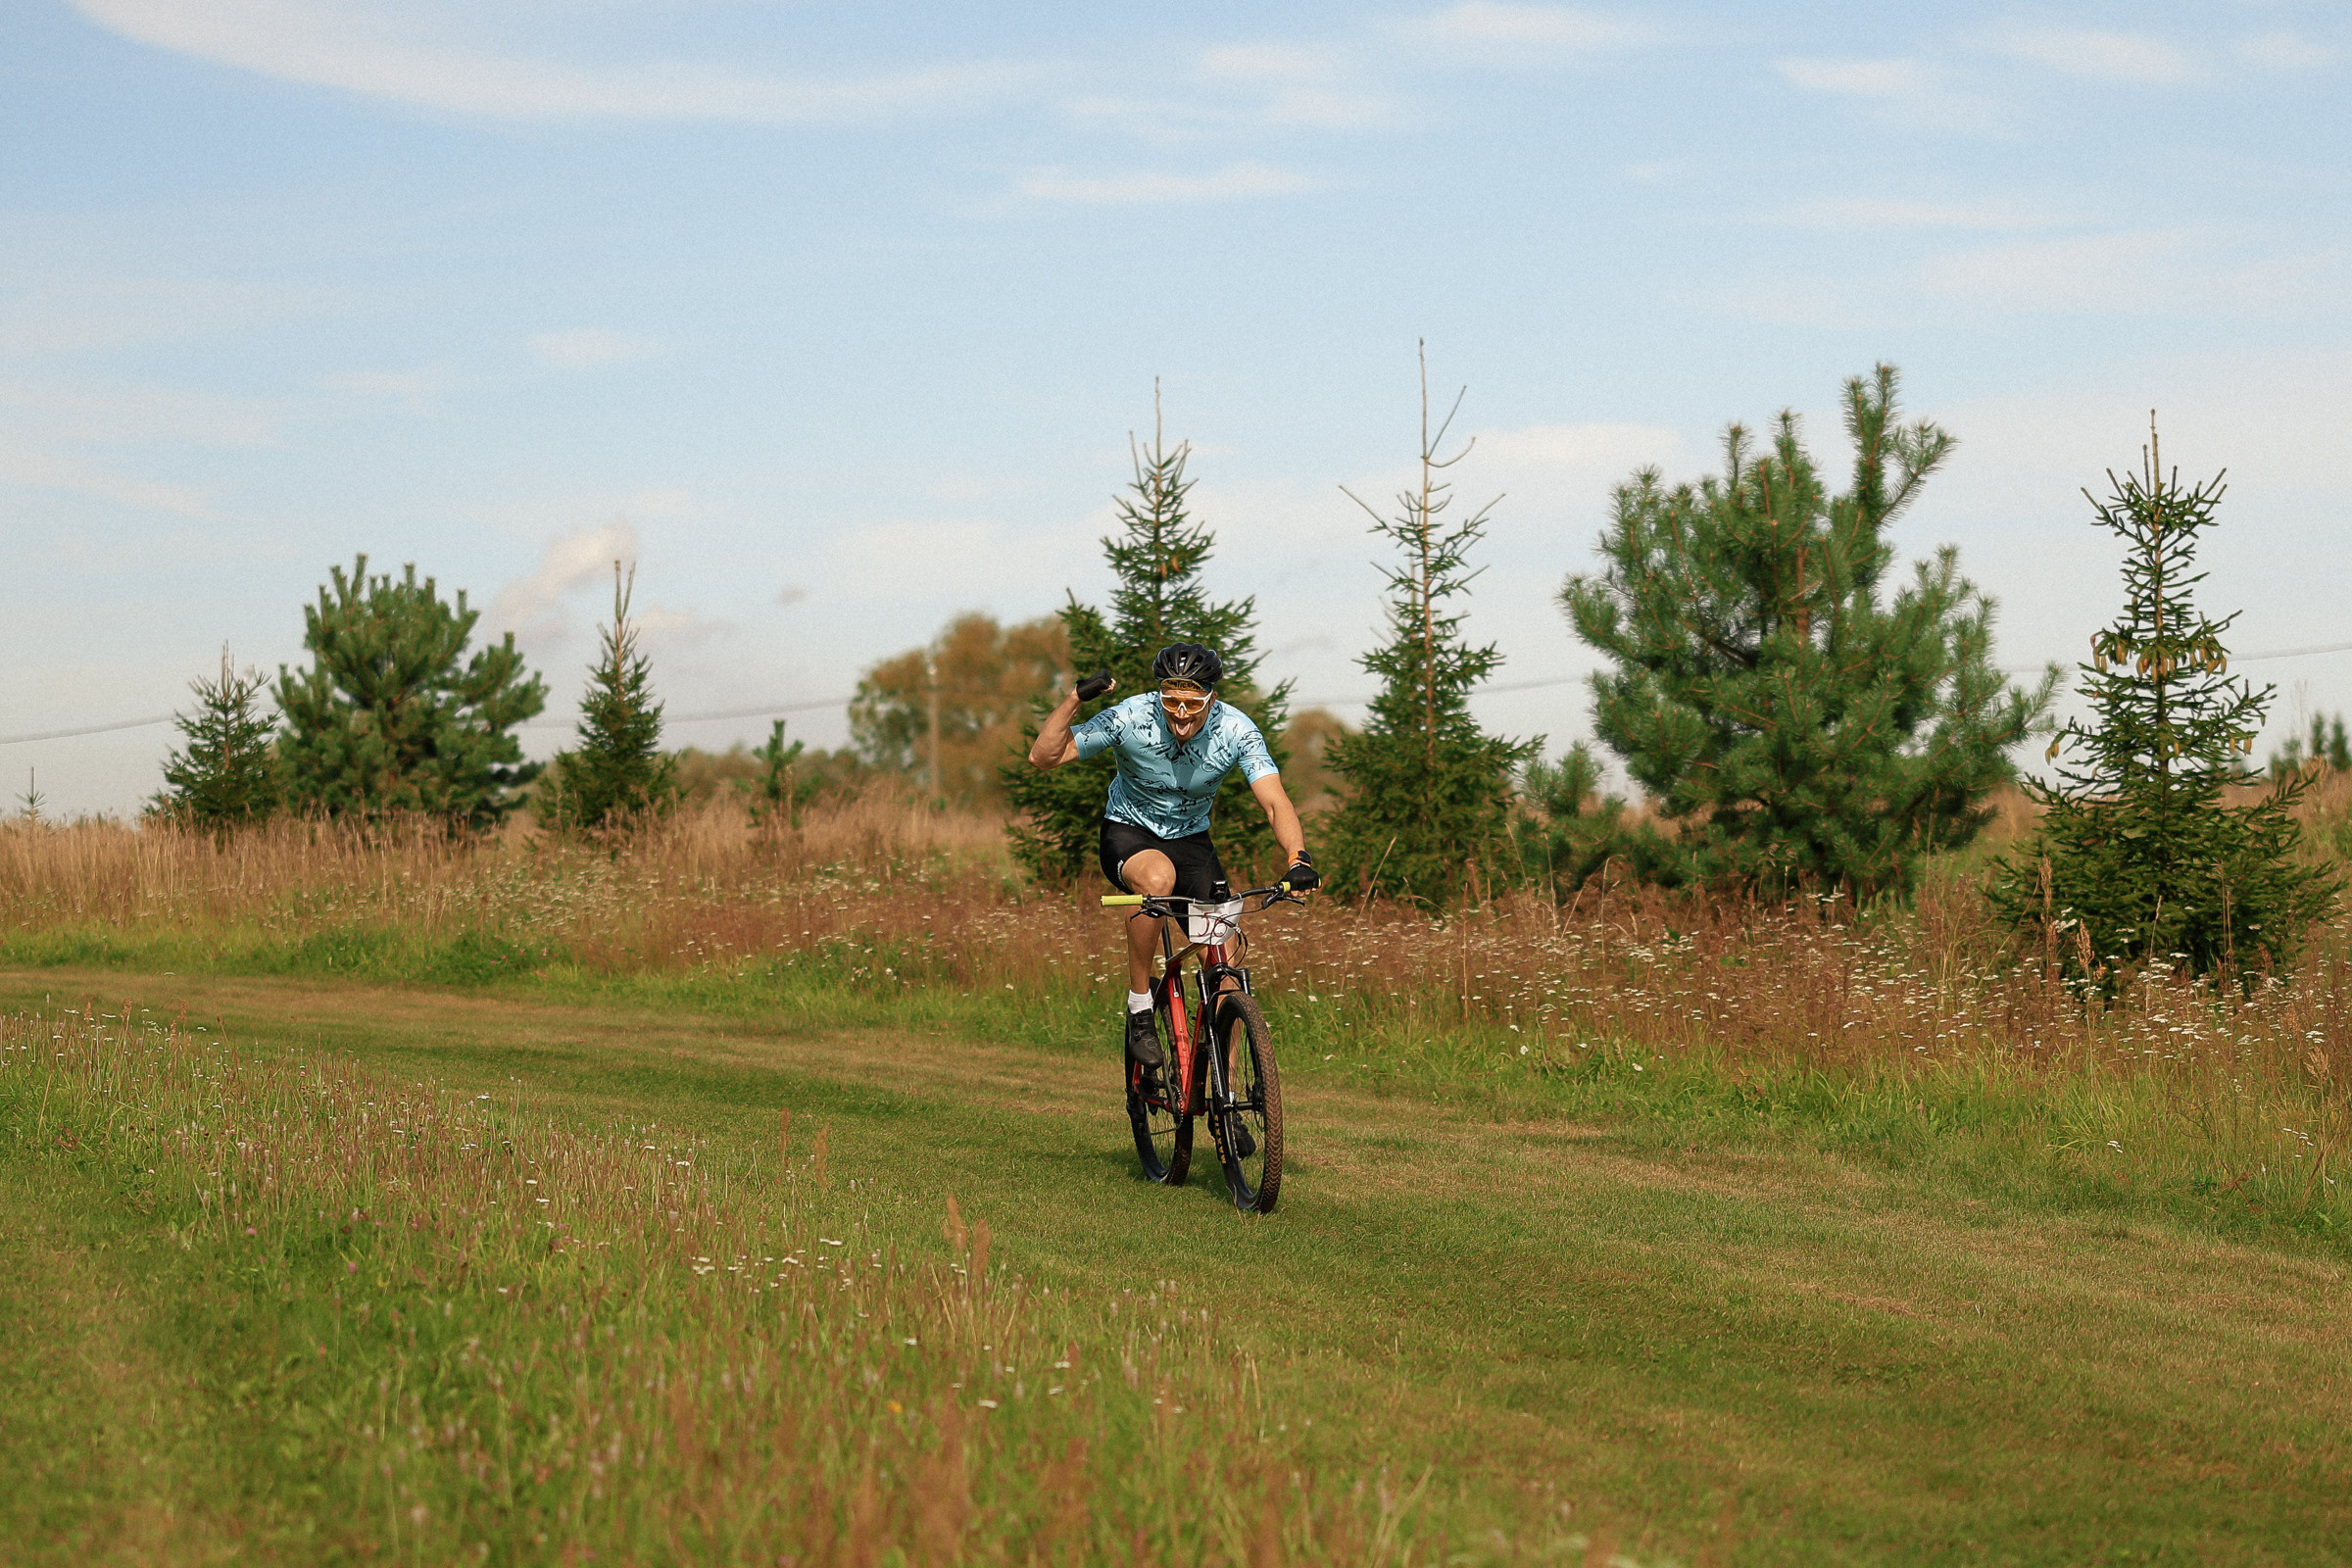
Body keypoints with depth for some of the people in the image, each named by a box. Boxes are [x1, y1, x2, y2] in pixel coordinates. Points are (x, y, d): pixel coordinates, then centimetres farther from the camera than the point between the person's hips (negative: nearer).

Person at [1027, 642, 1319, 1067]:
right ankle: (1139, 1010, -21)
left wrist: (1299, 858, -47)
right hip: (1129, 833, -2)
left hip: (1191, 839, 2)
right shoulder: (1131, 718, -25)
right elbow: (1042, 757, -24)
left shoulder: (1236, 730, -21)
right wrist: (1075, 697, -38)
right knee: (1158, 878, -39)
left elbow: (1275, 801, -29)